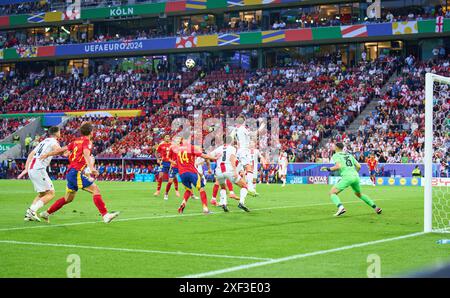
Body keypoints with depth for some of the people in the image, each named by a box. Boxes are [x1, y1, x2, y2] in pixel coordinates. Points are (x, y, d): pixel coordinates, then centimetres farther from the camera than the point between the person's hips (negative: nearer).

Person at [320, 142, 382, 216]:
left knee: (332, 193, -3)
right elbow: (359, 166, 18)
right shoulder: (349, 155, 23)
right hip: (356, 176, 7)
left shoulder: (336, 155, 5)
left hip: (347, 177, -7)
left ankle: (340, 207, -30)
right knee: (359, 194, 30)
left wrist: (328, 169, -1)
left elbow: (338, 166, -12)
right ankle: (375, 207, 26)